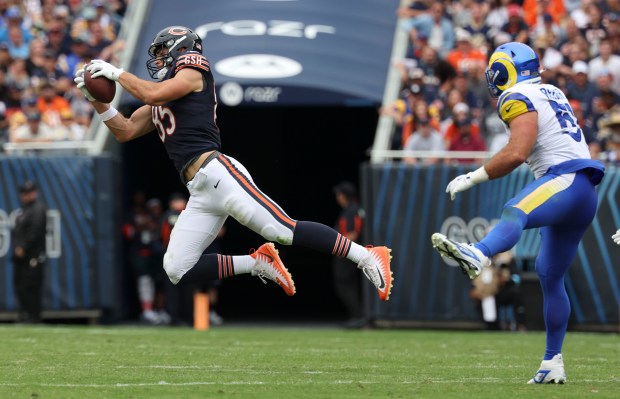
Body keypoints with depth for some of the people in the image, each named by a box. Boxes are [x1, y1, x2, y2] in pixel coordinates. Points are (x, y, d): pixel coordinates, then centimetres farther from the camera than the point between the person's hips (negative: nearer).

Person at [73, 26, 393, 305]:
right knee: (177, 273, -2)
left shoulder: (193, 72, 5)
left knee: (283, 230, -21)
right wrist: (96, 99, 15)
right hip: (200, 193, 9)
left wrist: (116, 73, 1)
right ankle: (257, 263, 2)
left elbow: (153, 94, -10)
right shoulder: (157, 106, 28)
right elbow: (125, 131, 25)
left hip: (217, 173, -8)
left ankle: (367, 258, -21)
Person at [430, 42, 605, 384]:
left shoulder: (520, 99, -4)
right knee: (550, 276, 18)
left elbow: (517, 153, -16)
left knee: (514, 213, -37)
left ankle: (477, 254, -71)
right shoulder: (552, 94, 24)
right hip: (583, 197, 10)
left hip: (566, 181, -10)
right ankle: (552, 364, 24)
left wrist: (473, 178, -11)